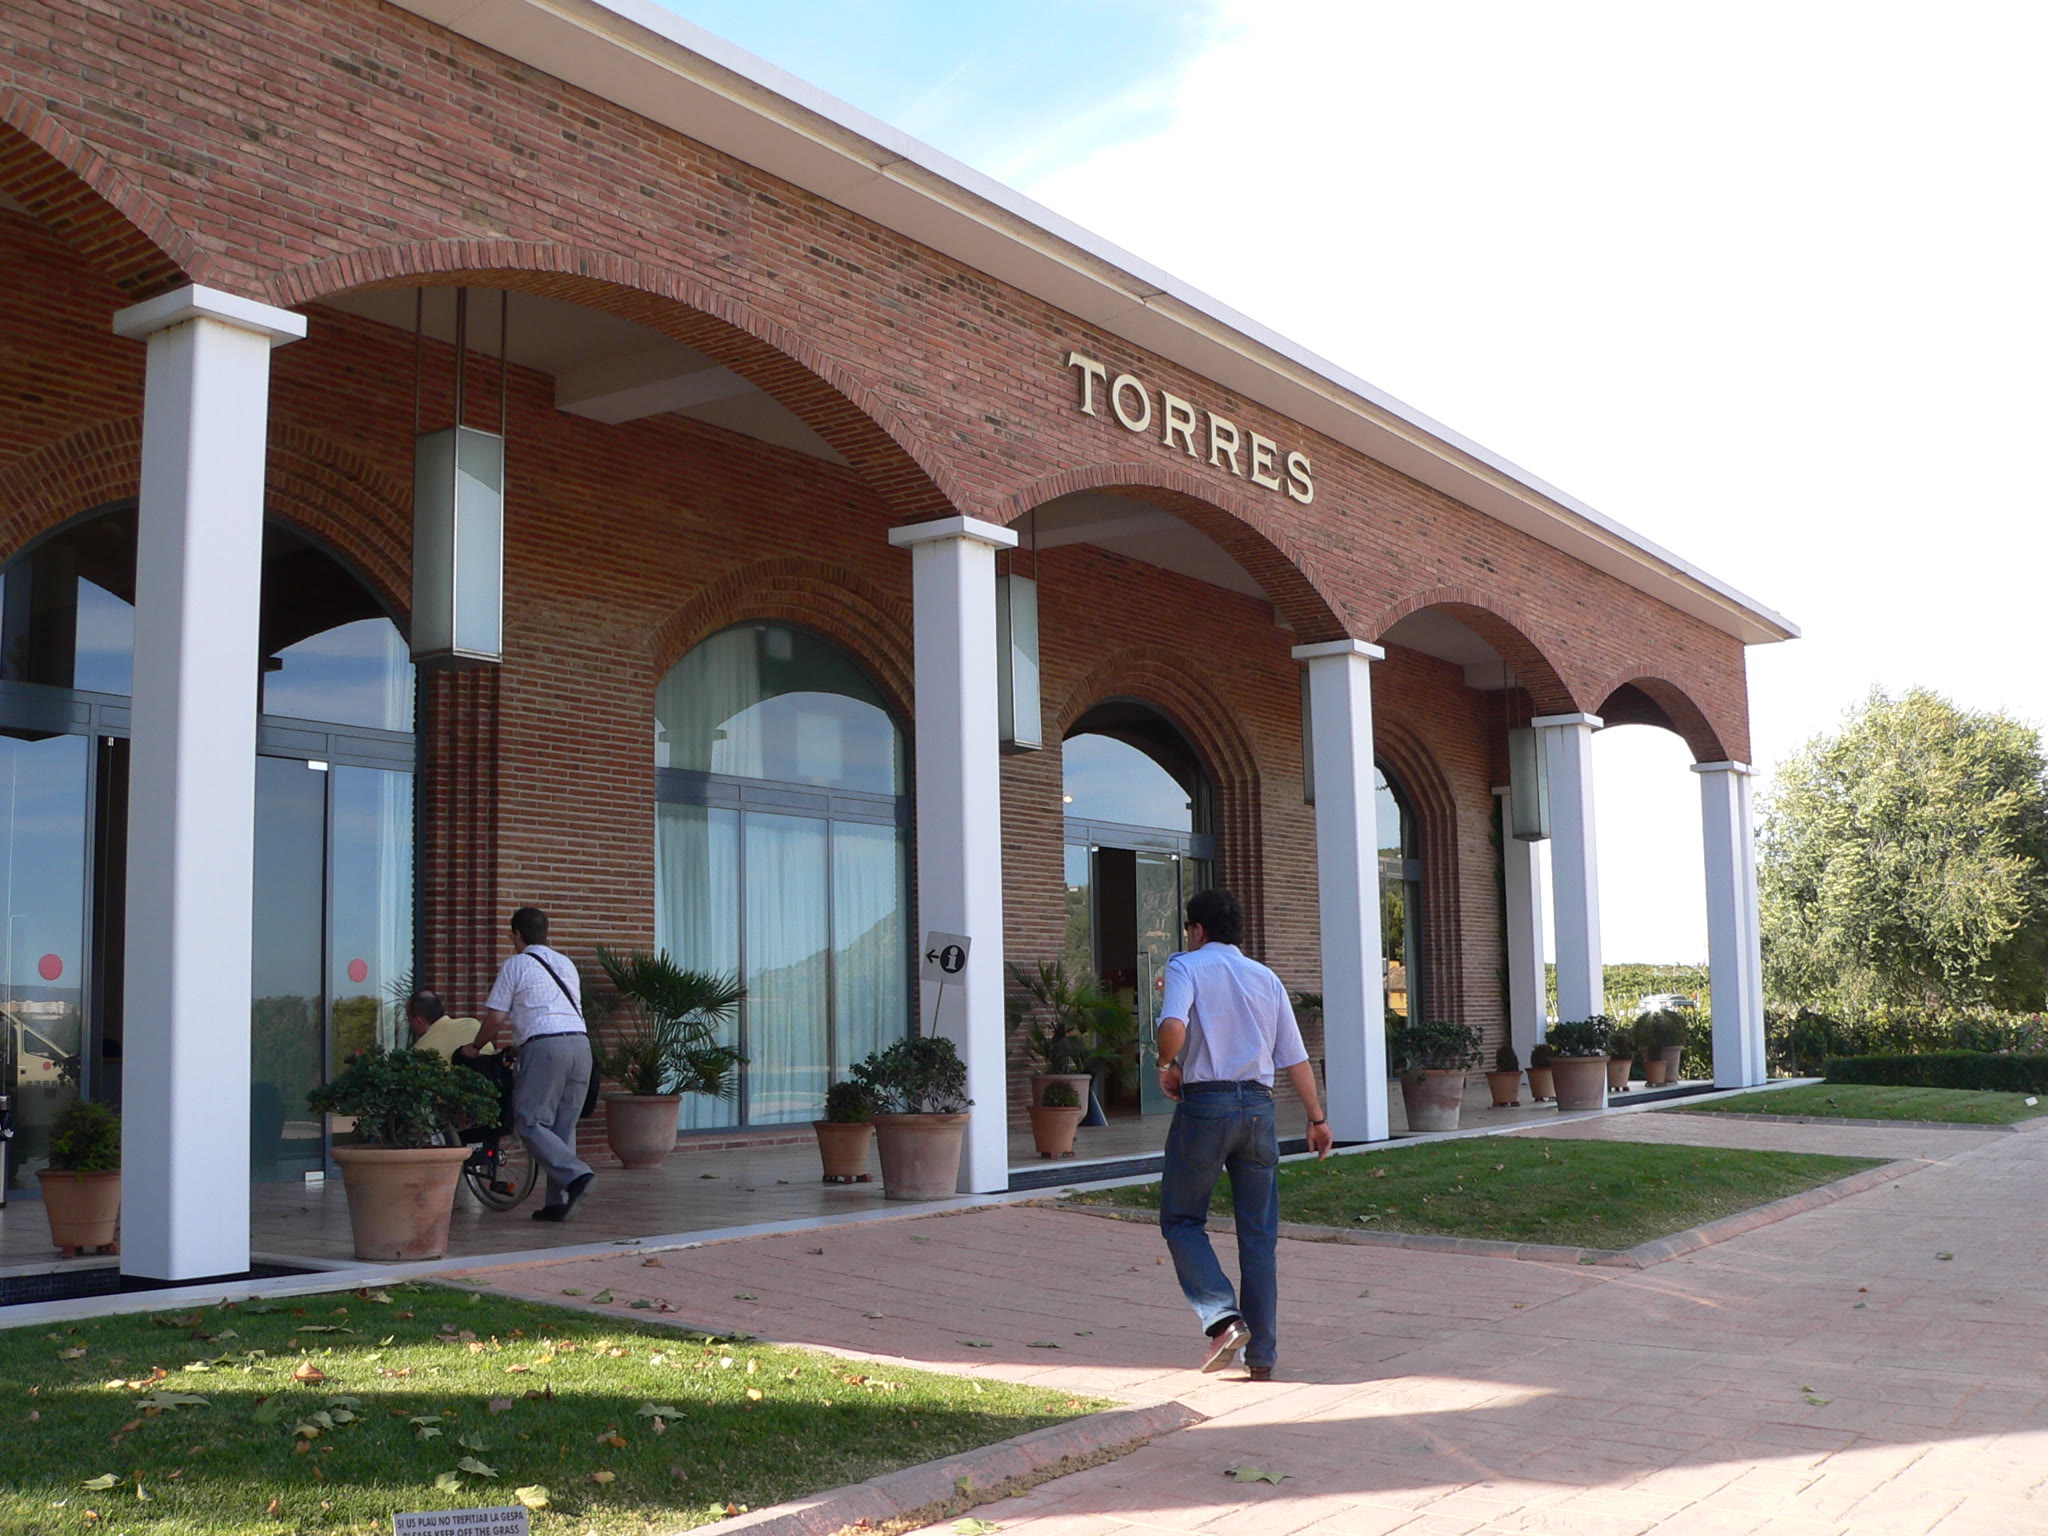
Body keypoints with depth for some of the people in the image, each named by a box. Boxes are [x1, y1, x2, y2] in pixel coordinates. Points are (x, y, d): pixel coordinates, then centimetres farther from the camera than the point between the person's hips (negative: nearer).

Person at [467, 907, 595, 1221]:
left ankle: (575, 1173, -20)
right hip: (581, 1043, 6)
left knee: (530, 1122, -3)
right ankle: (558, 1202, 6)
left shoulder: (516, 964, 6)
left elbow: (495, 1018, 4)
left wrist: (476, 1047, 23)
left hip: (545, 1045, -6)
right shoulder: (566, 963, 24)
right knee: (563, 1125, 9)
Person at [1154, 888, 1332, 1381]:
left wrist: (1169, 1066, -1)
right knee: (1259, 1234, 8)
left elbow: (1173, 1027, -20)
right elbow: (1295, 1058, 12)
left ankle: (1223, 1318, -10)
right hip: (1258, 1104, 4)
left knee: (1182, 1220, 9)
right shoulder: (1266, 978, 14)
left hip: (1204, 1103, -4)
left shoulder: (1187, 966, 0)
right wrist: (1316, 1118, 20)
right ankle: (1261, 1356, 9)